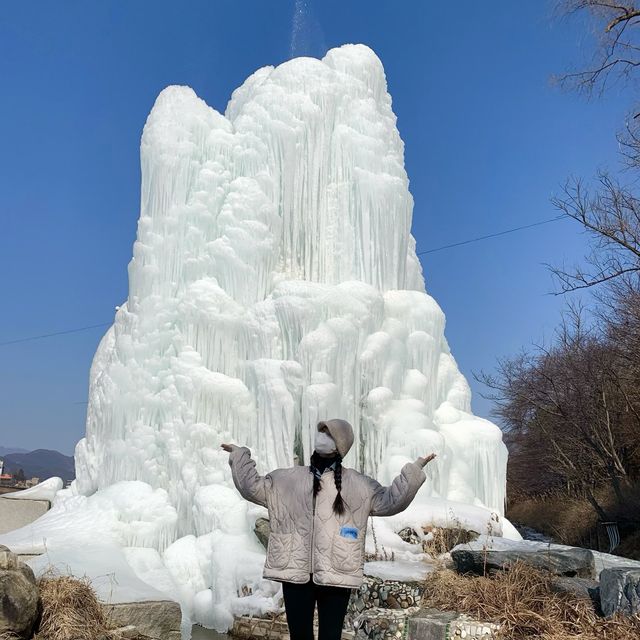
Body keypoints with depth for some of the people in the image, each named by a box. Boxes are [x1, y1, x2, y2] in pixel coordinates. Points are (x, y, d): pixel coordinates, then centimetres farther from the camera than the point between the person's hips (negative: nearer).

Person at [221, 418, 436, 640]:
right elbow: (251, 487, 12)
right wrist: (239, 455, 9)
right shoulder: (288, 479, 10)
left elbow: (392, 500, 3)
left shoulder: (358, 485, 7)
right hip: (296, 573, 2)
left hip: (335, 576, -1)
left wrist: (414, 471, -5)